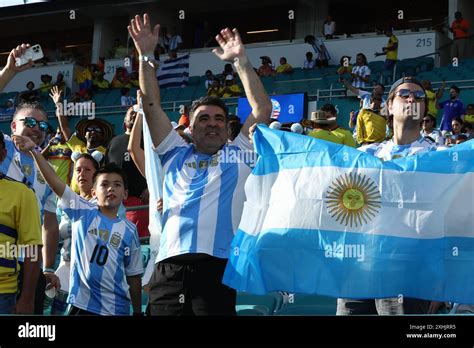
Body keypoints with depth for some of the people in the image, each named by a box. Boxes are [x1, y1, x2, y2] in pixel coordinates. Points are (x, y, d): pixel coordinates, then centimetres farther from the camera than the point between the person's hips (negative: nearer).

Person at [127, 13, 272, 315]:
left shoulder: (238, 155, 17)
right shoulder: (176, 154, 21)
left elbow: (263, 109, 9)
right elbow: (152, 106, 17)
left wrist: (240, 60, 6)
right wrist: (146, 57, 12)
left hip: (218, 266, -2)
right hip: (170, 267, 2)